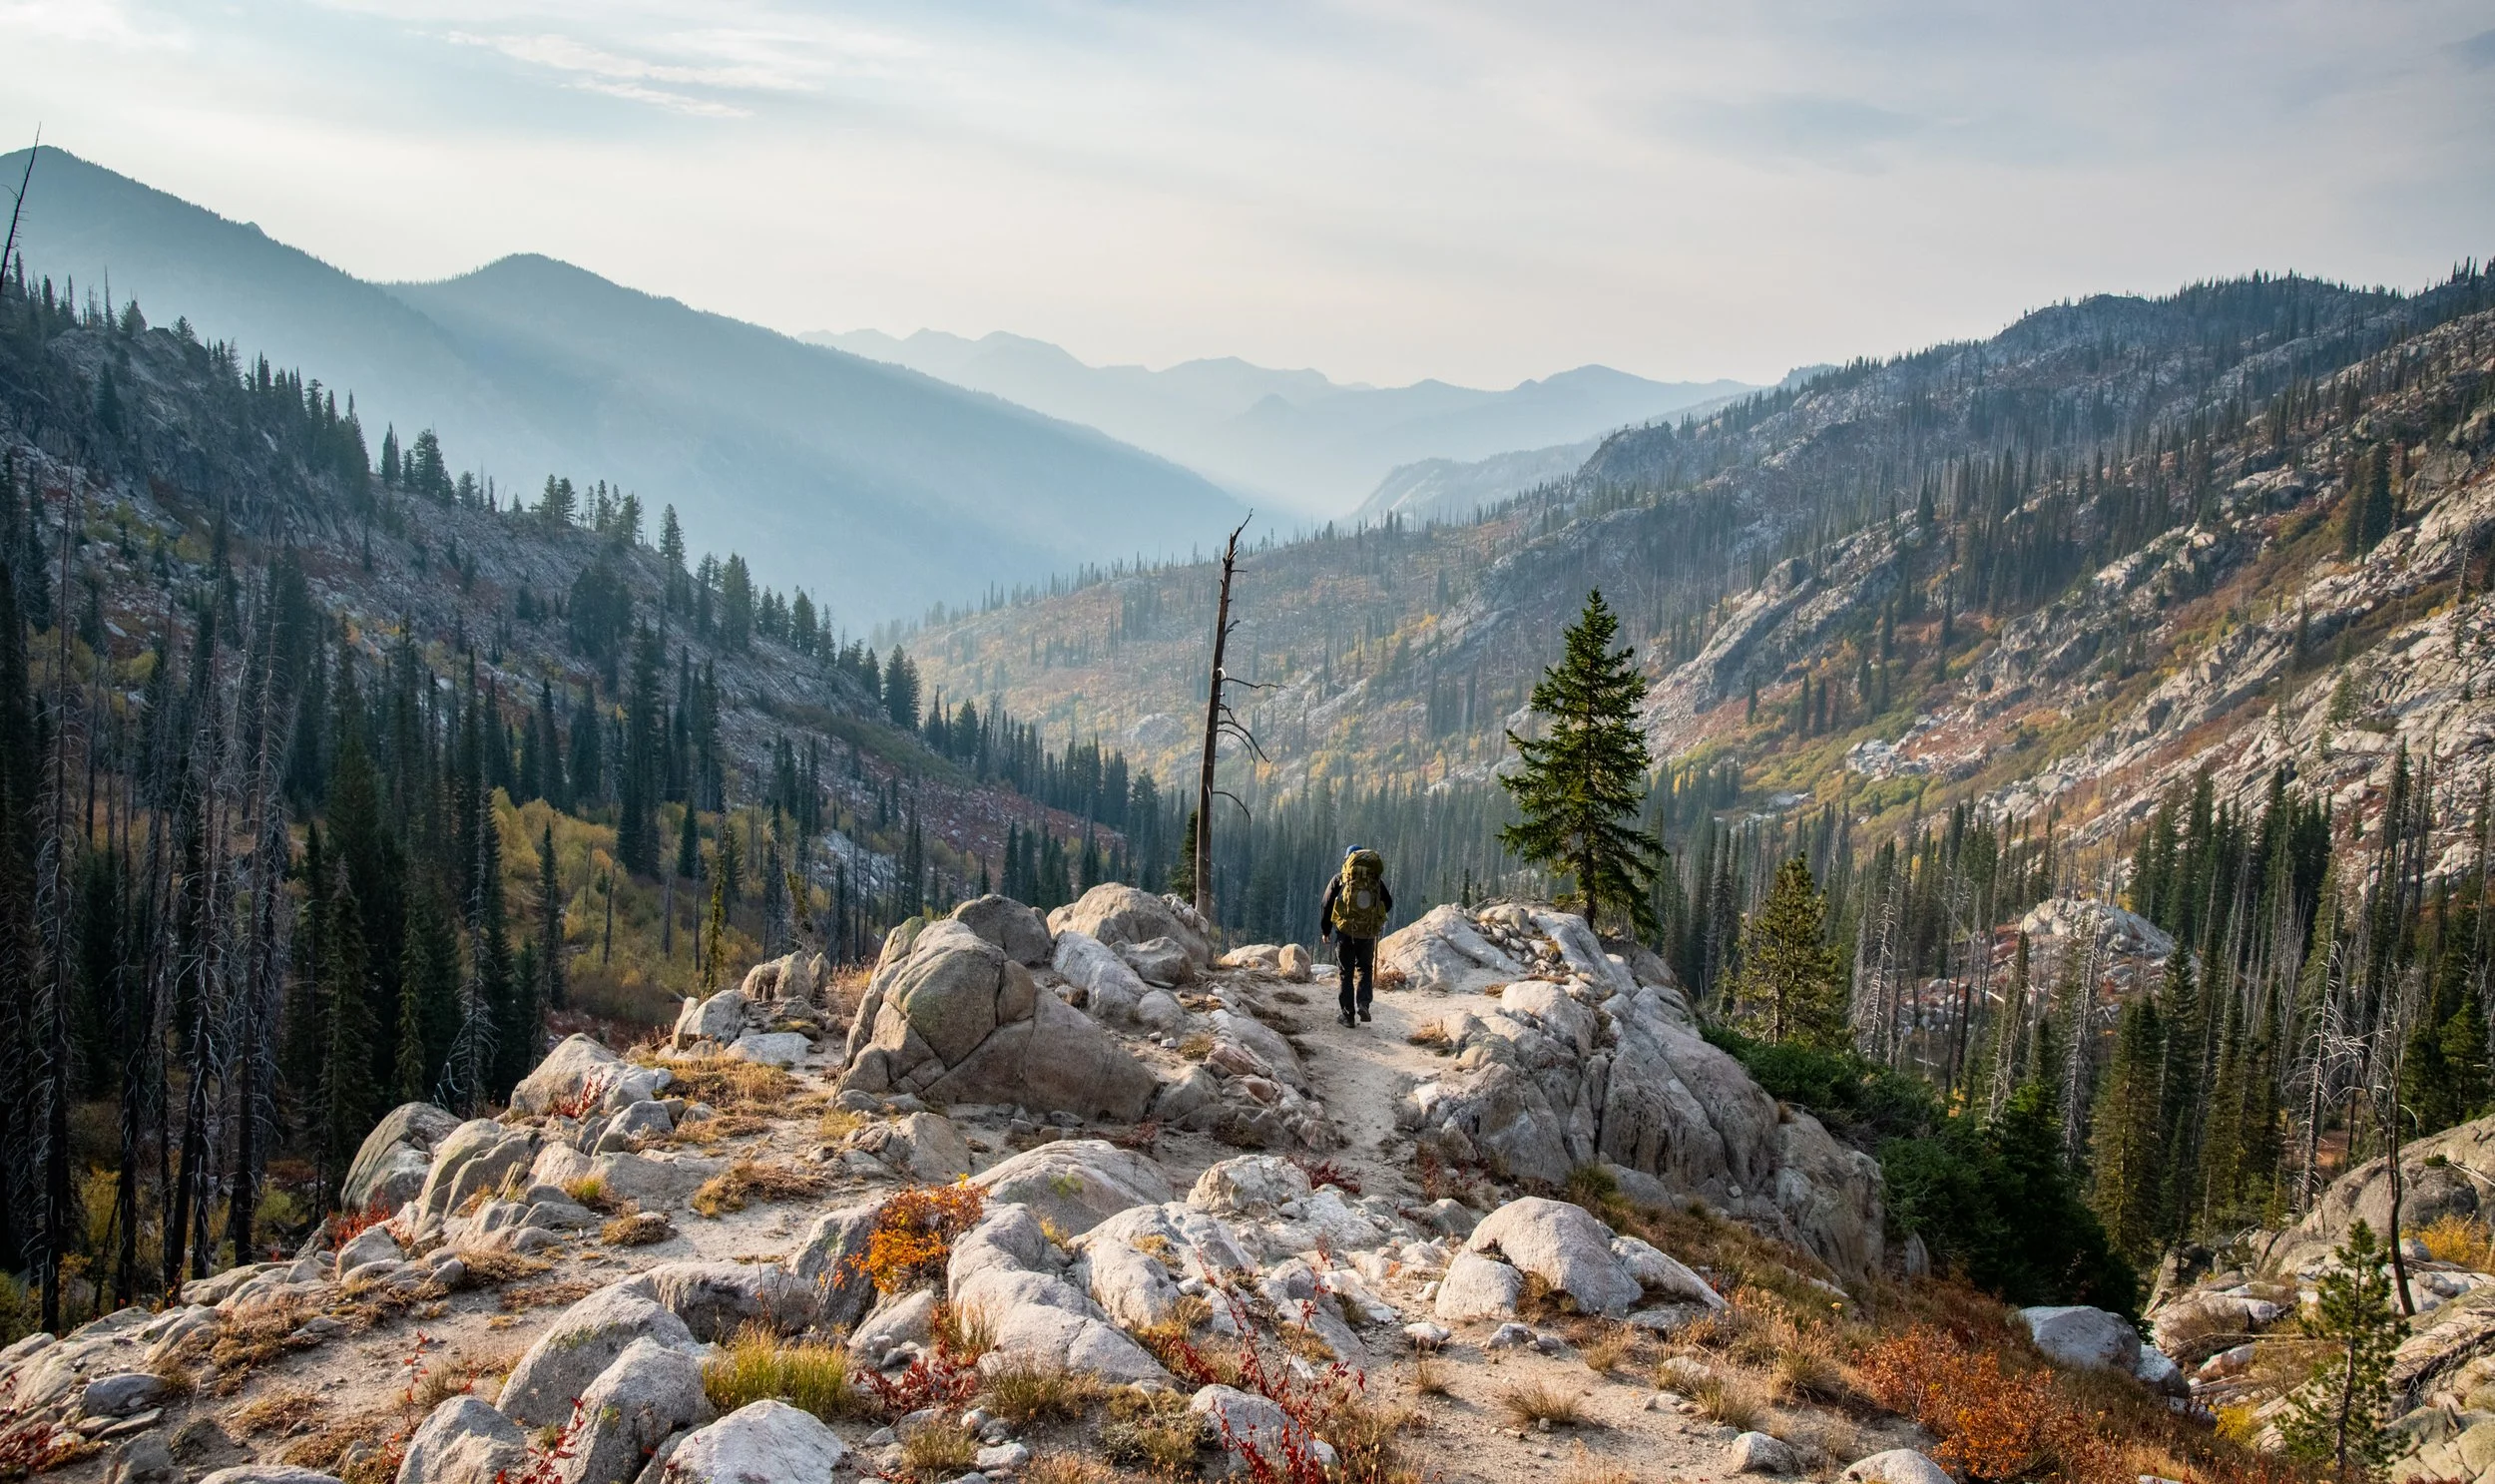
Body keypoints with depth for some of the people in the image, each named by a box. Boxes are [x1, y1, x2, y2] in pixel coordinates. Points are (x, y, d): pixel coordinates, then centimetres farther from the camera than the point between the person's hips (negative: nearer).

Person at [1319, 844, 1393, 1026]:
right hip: (1369, 932, 1)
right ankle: (1363, 1003, -3)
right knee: (1365, 969, 18)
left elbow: (1327, 905, 2)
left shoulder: (1340, 878, 2)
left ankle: (1347, 1013, 8)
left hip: (1345, 931, -1)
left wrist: (1325, 930, 14)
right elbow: (1388, 904, 12)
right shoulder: (1376, 879, 7)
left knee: (1346, 972, 8)